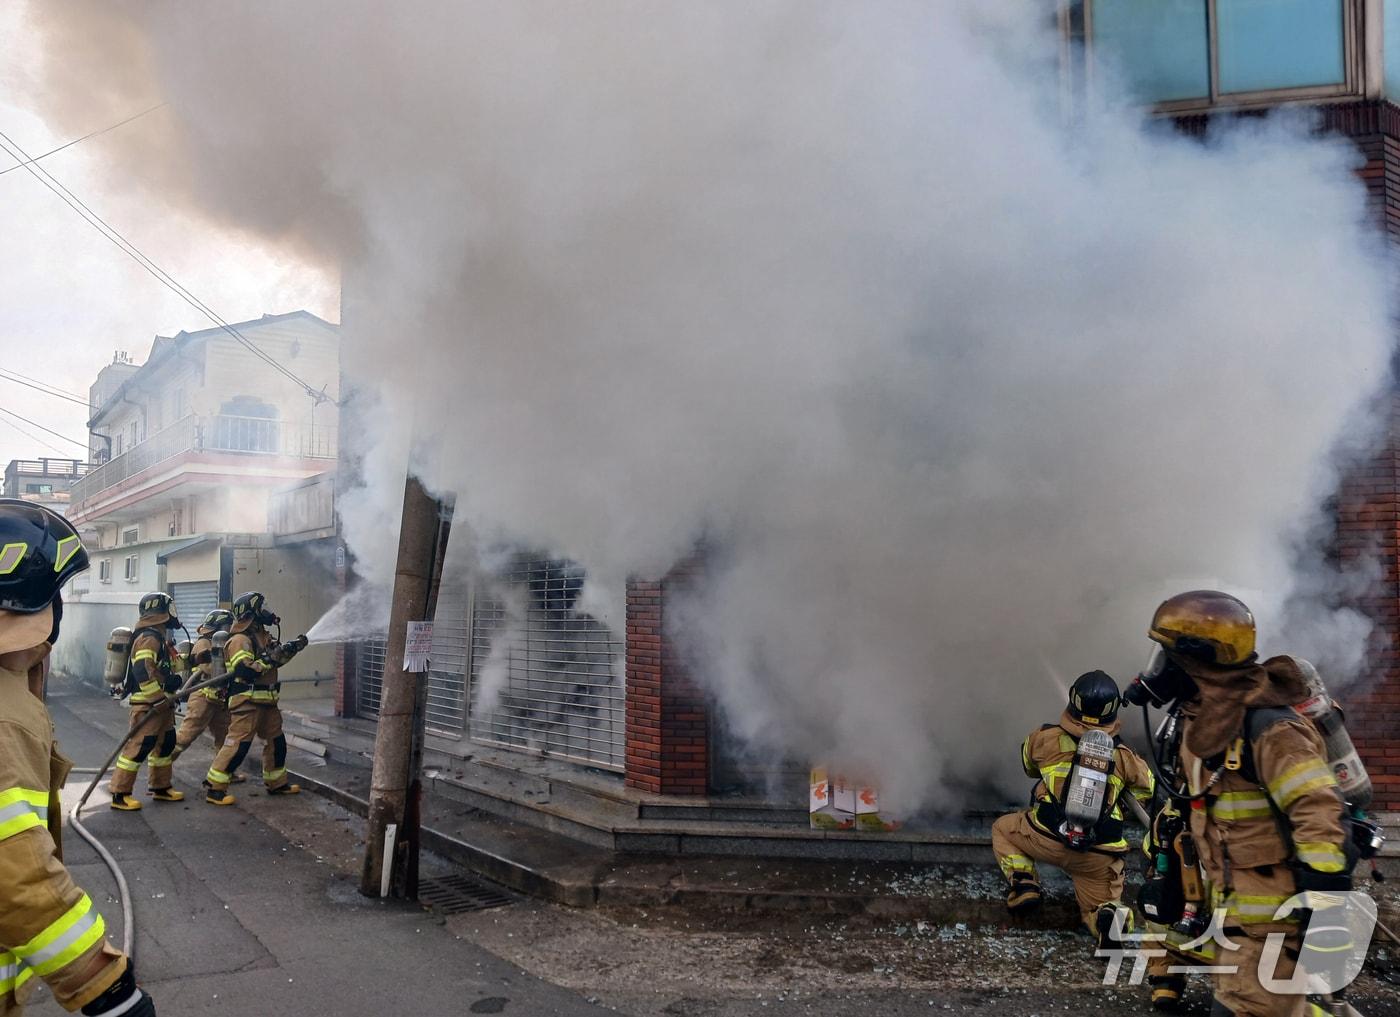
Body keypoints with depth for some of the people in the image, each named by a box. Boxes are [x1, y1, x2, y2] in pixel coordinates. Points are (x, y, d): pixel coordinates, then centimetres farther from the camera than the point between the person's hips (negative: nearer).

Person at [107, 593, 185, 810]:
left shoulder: (160, 638, 17)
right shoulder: (148, 638, -16)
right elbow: (143, 672, -26)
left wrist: (170, 696, 18)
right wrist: (160, 699, -25)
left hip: (161, 703, 11)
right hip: (148, 704, -11)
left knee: (165, 744, 16)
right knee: (138, 746, -9)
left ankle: (160, 787, 27)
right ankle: (120, 794, -5)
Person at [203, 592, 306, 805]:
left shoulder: (262, 637, 13)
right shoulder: (240, 640, -15)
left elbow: (276, 656, 27)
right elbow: (246, 671, -26)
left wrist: (293, 647, 12)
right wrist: (269, 659, -23)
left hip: (267, 701, 10)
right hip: (247, 701, -10)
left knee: (276, 741, 16)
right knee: (238, 743, -12)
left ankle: (276, 783, 30)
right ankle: (214, 788, -6)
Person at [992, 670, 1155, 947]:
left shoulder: (1046, 740, -1)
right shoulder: (1123, 757, 2)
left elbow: (1028, 765, 20)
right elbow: (1145, 791, 16)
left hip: (1048, 839, -1)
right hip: (1099, 857, 1)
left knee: (1002, 829, 27)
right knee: (1096, 907, 22)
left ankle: (1023, 885, 5)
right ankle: (1111, 916, -14)